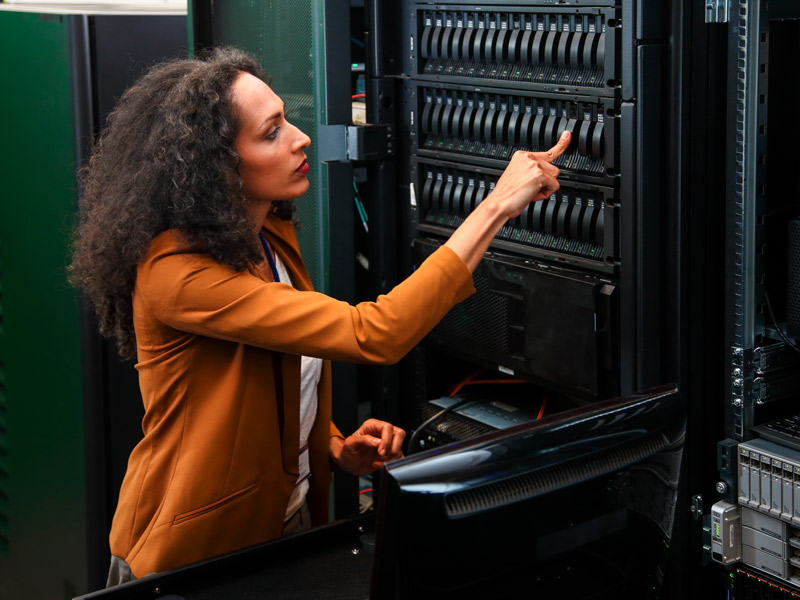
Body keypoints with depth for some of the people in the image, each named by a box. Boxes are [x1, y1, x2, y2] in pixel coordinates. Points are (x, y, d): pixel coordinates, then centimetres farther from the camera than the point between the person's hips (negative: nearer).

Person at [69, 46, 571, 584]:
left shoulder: (273, 235, 3)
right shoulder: (175, 272, -26)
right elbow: (375, 336, -32)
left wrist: (338, 448, -5)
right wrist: (498, 206, -28)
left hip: (290, 517, 7)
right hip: (193, 556, -7)